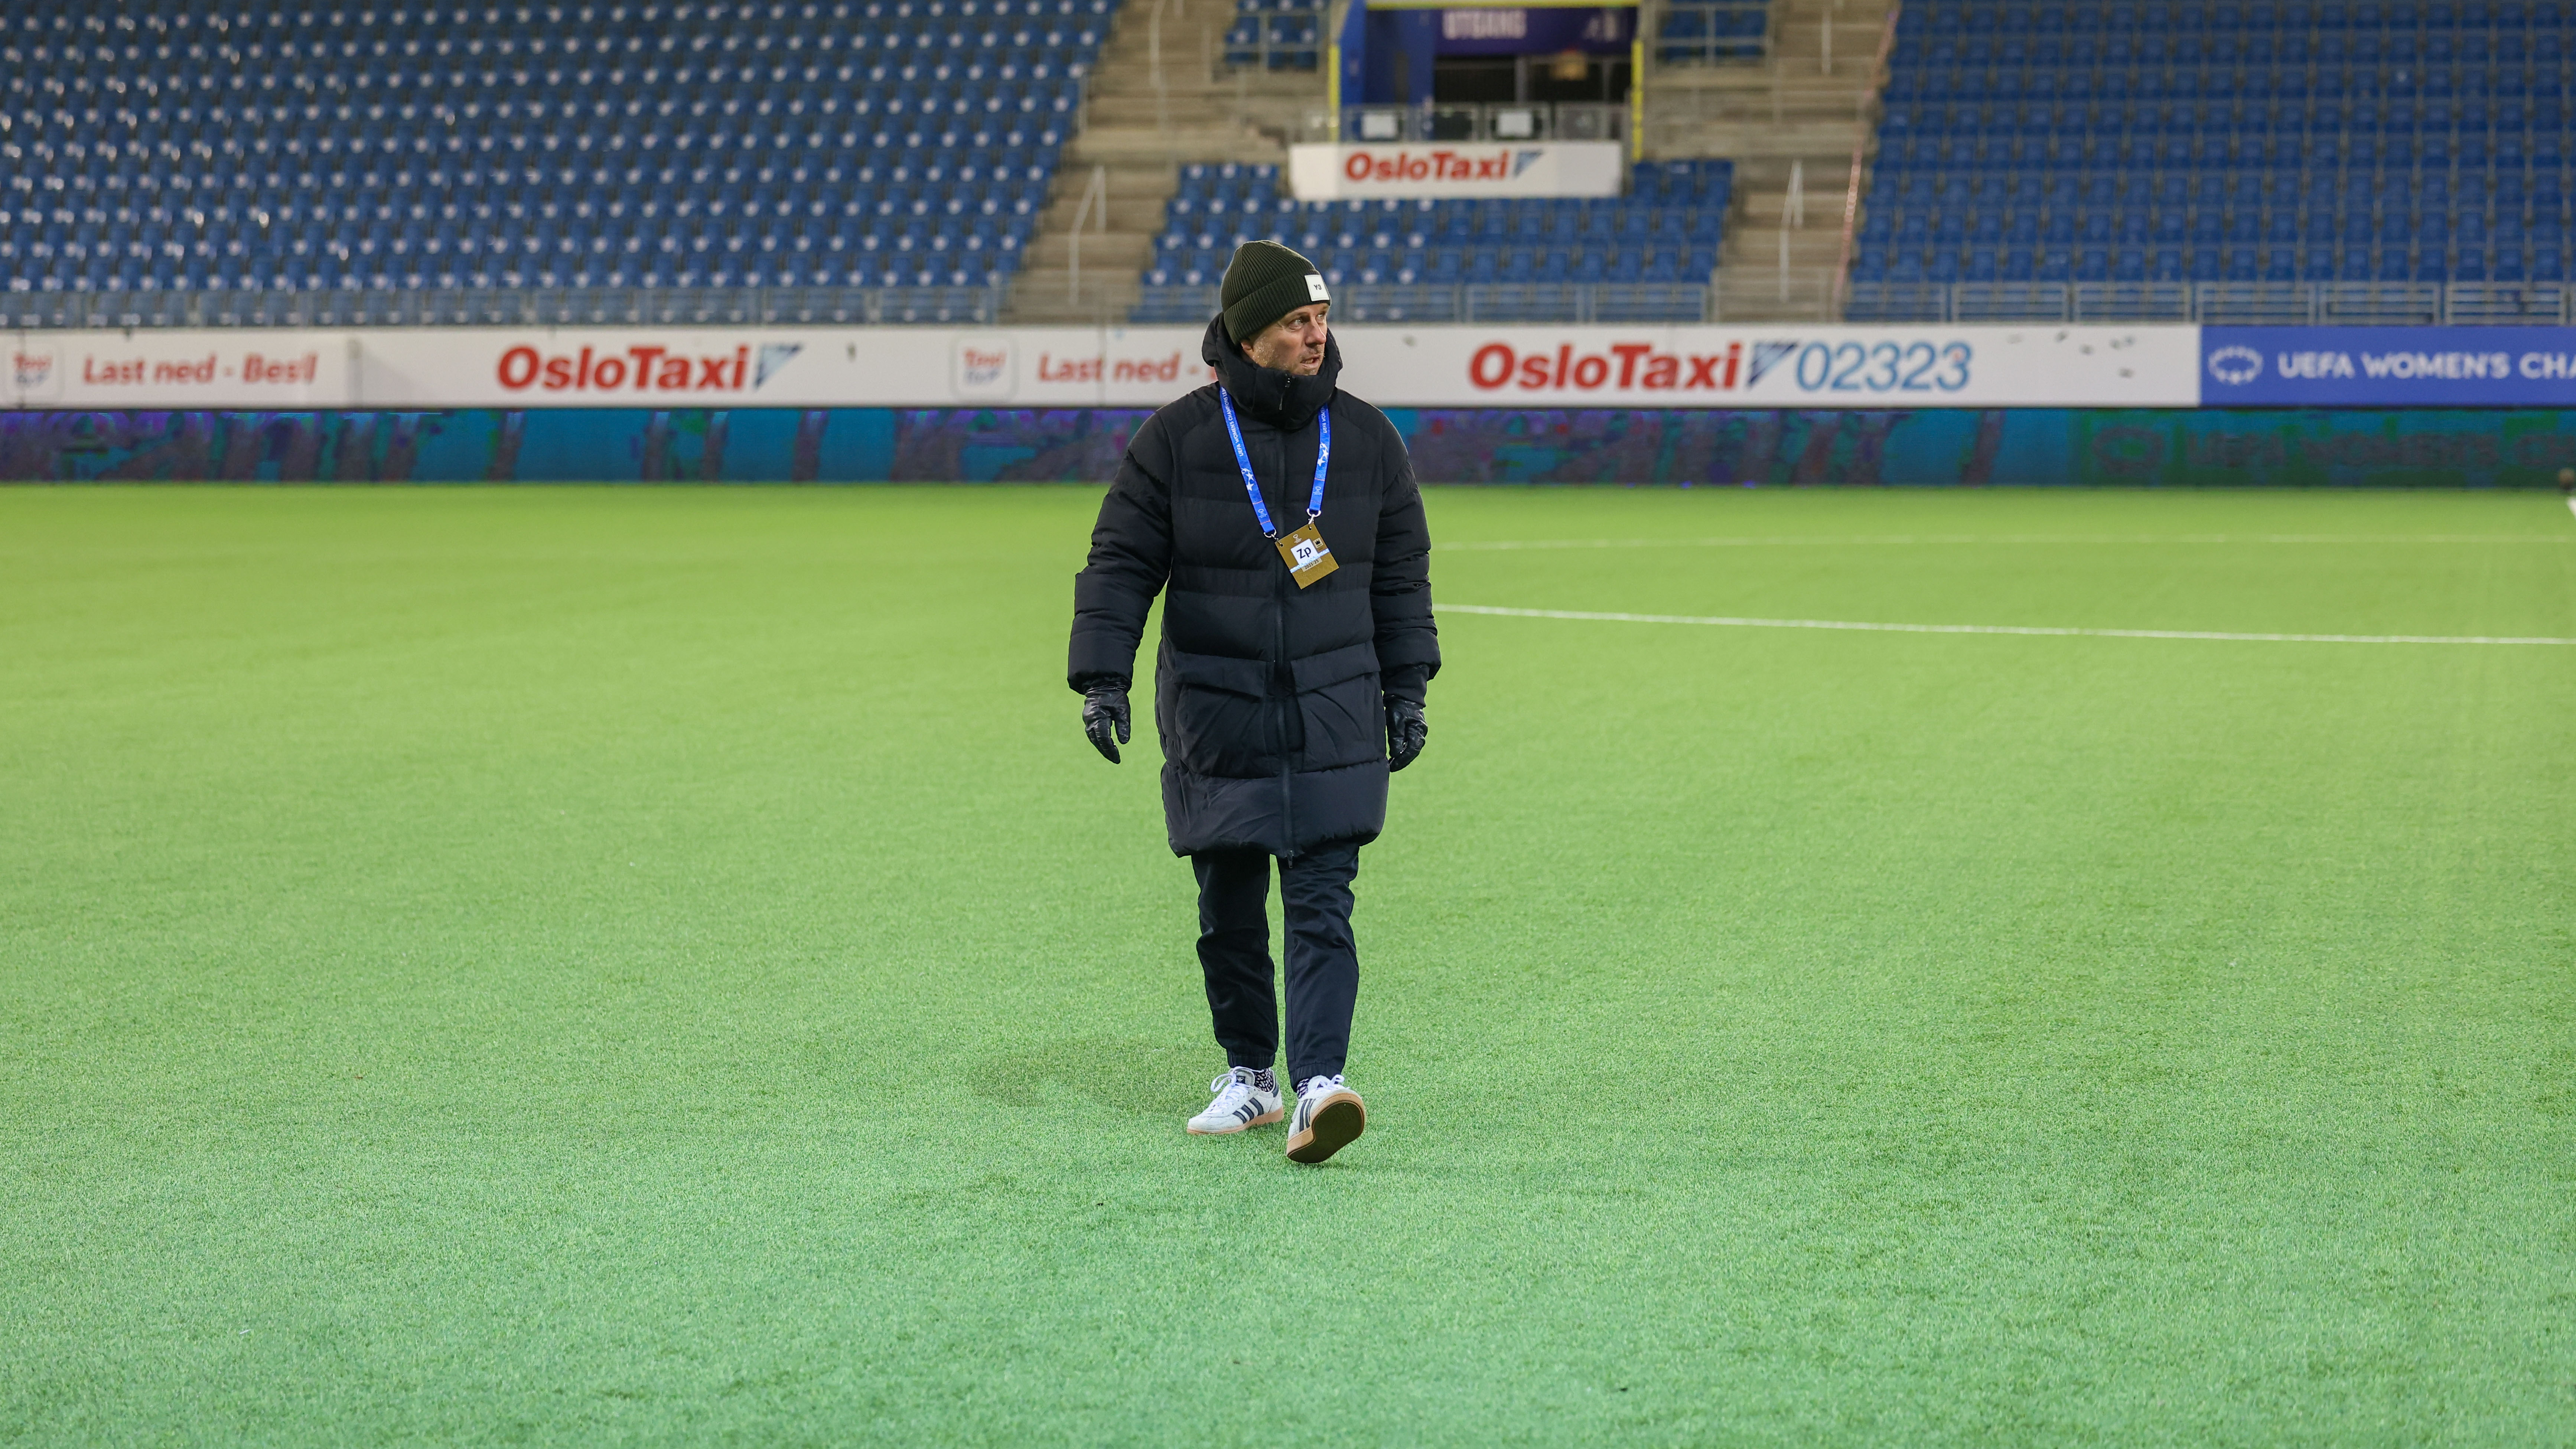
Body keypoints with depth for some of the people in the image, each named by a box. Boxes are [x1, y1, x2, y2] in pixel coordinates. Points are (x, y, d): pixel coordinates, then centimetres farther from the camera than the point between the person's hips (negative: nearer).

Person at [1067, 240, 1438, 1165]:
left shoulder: (1366, 439, 5)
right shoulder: (1176, 440, -2)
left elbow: (1401, 570, 14)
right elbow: (1119, 562, 0)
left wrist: (1406, 689, 11)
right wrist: (1102, 678, -9)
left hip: (1333, 720, 0)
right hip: (1215, 721, 0)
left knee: (1321, 907, -10)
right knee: (1228, 909, 8)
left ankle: (1318, 1086, -19)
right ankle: (1249, 1075, 23)